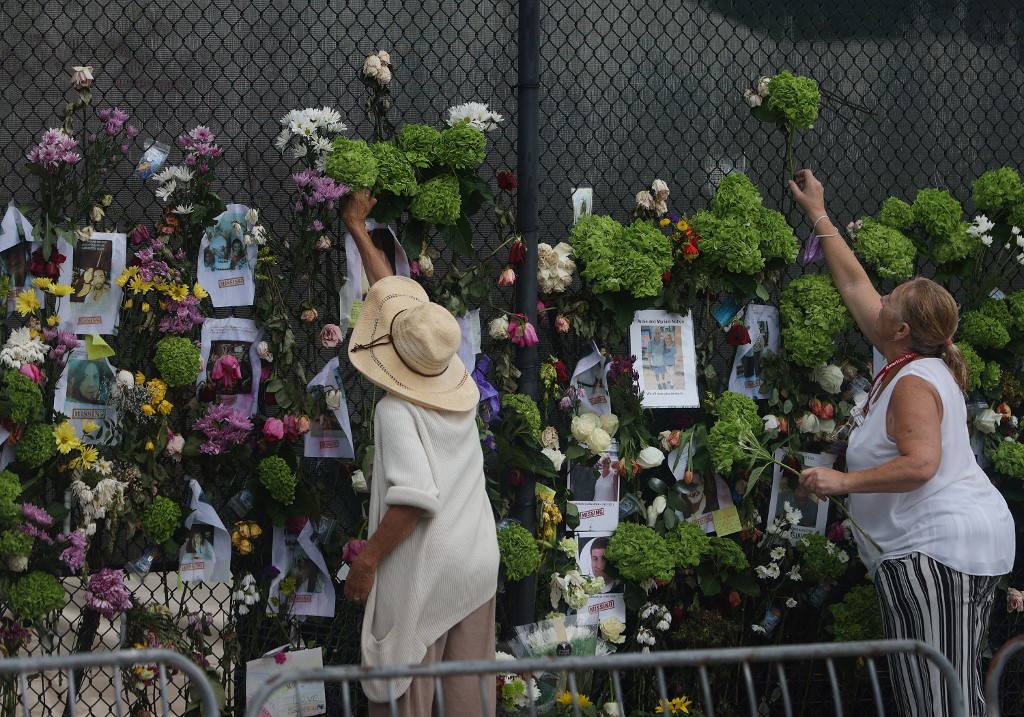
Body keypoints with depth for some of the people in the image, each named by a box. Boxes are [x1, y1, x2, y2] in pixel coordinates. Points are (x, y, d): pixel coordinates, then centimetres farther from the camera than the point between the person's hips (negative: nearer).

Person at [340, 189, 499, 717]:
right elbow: (394, 298, 16)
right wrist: (358, 231, 25)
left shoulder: (397, 411, -16)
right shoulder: (454, 382, 4)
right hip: (478, 559, 7)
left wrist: (367, 559, -18)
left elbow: (416, 497, -26)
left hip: (422, 569, -7)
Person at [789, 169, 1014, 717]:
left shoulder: (914, 384, -14)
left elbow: (920, 464, -27)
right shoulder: (914, 359, 13)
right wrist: (818, 215, 30)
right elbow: (853, 284, 23)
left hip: (934, 550, -10)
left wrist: (844, 481, -21)